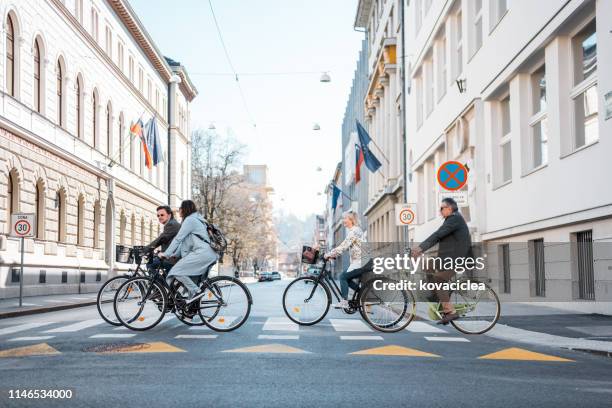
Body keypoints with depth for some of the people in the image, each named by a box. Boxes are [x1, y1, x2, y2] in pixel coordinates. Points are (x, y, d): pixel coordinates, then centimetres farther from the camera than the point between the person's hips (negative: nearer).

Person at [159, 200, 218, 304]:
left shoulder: (190, 220, -3)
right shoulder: (195, 219, 28)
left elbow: (178, 239, -9)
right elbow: (183, 240, 25)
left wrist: (166, 254, -6)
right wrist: (173, 254, 19)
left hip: (201, 252, -11)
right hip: (209, 254, 11)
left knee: (176, 271, -13)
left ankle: (194, 291, -14)